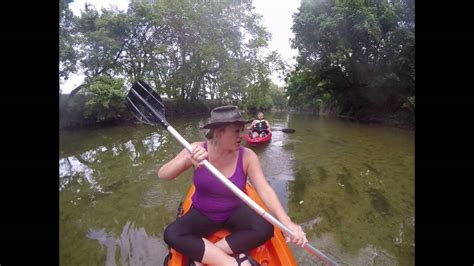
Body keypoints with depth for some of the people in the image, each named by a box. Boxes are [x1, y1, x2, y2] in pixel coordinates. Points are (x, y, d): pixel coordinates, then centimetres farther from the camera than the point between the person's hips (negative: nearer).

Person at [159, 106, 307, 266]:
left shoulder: (247, 156, -18)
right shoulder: (198, 149, -17)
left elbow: (265, 191, -25)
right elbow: (162, 175, -21)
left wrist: (286, 222, -42)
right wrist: (187, 159, -42)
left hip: (234, 212, 0)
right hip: (203, 214, 0)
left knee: (265, 229, -25)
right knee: (171, 235, -23)